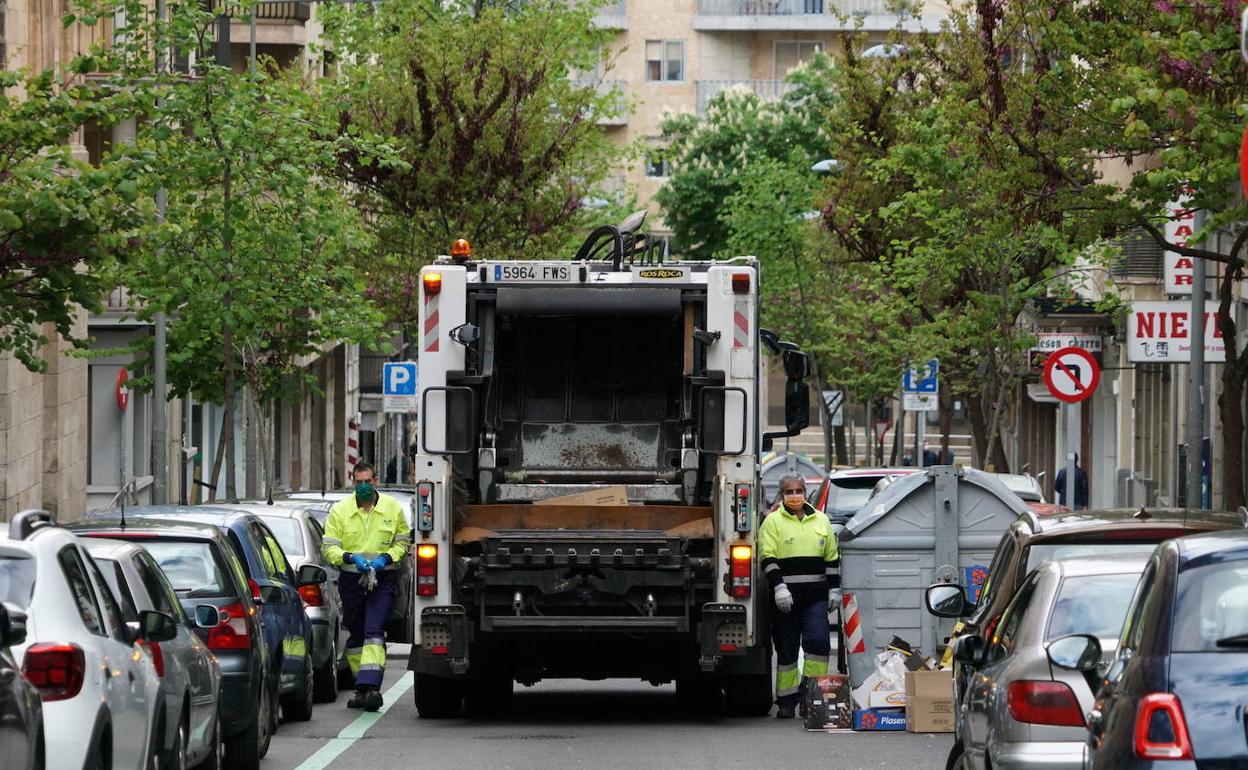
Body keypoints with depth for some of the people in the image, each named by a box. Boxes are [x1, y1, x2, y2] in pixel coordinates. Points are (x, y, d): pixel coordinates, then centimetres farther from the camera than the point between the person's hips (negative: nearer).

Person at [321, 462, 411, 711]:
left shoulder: (393, 508, 3)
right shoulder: (340, 510, 2)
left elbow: (403, 542, 9)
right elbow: (328, 547, 1)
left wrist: (386, 558, -10)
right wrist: (349, 557, -18)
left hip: (383, 579, -3)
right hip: (351, 579, 3)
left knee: (374, 631, -17)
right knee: (355, 635, 10)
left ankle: (370, 685, -27)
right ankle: (362, 687, 21)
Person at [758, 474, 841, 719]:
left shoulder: (821, 520, 13)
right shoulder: (773, 522, 2)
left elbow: (832, 558, 17)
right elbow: (768, 558, -6)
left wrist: (834, 588, 11)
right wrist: (778, 587, -17)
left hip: (815, 597, 2)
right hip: (785, 597, -2)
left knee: (817, 640, -15)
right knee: (787, 650, 2)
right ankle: (786, 701, 9)